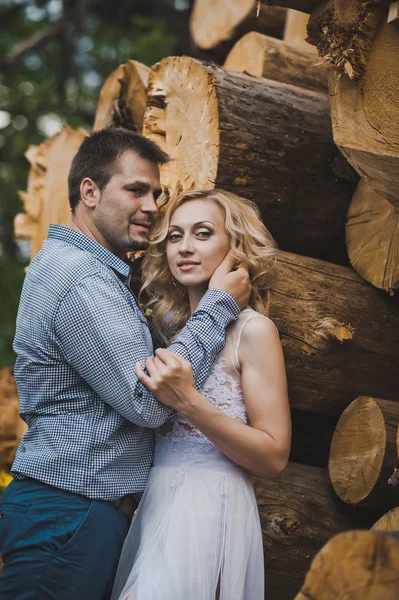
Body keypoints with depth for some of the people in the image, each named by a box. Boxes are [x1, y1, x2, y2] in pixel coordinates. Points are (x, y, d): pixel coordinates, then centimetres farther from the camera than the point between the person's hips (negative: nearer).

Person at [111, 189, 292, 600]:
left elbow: (274, 458, -13)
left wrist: (189, 402, -21)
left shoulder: (252, 329, -8)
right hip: (154, 502, 6)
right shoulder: (170, 325, 10)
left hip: (210, 508, -6)